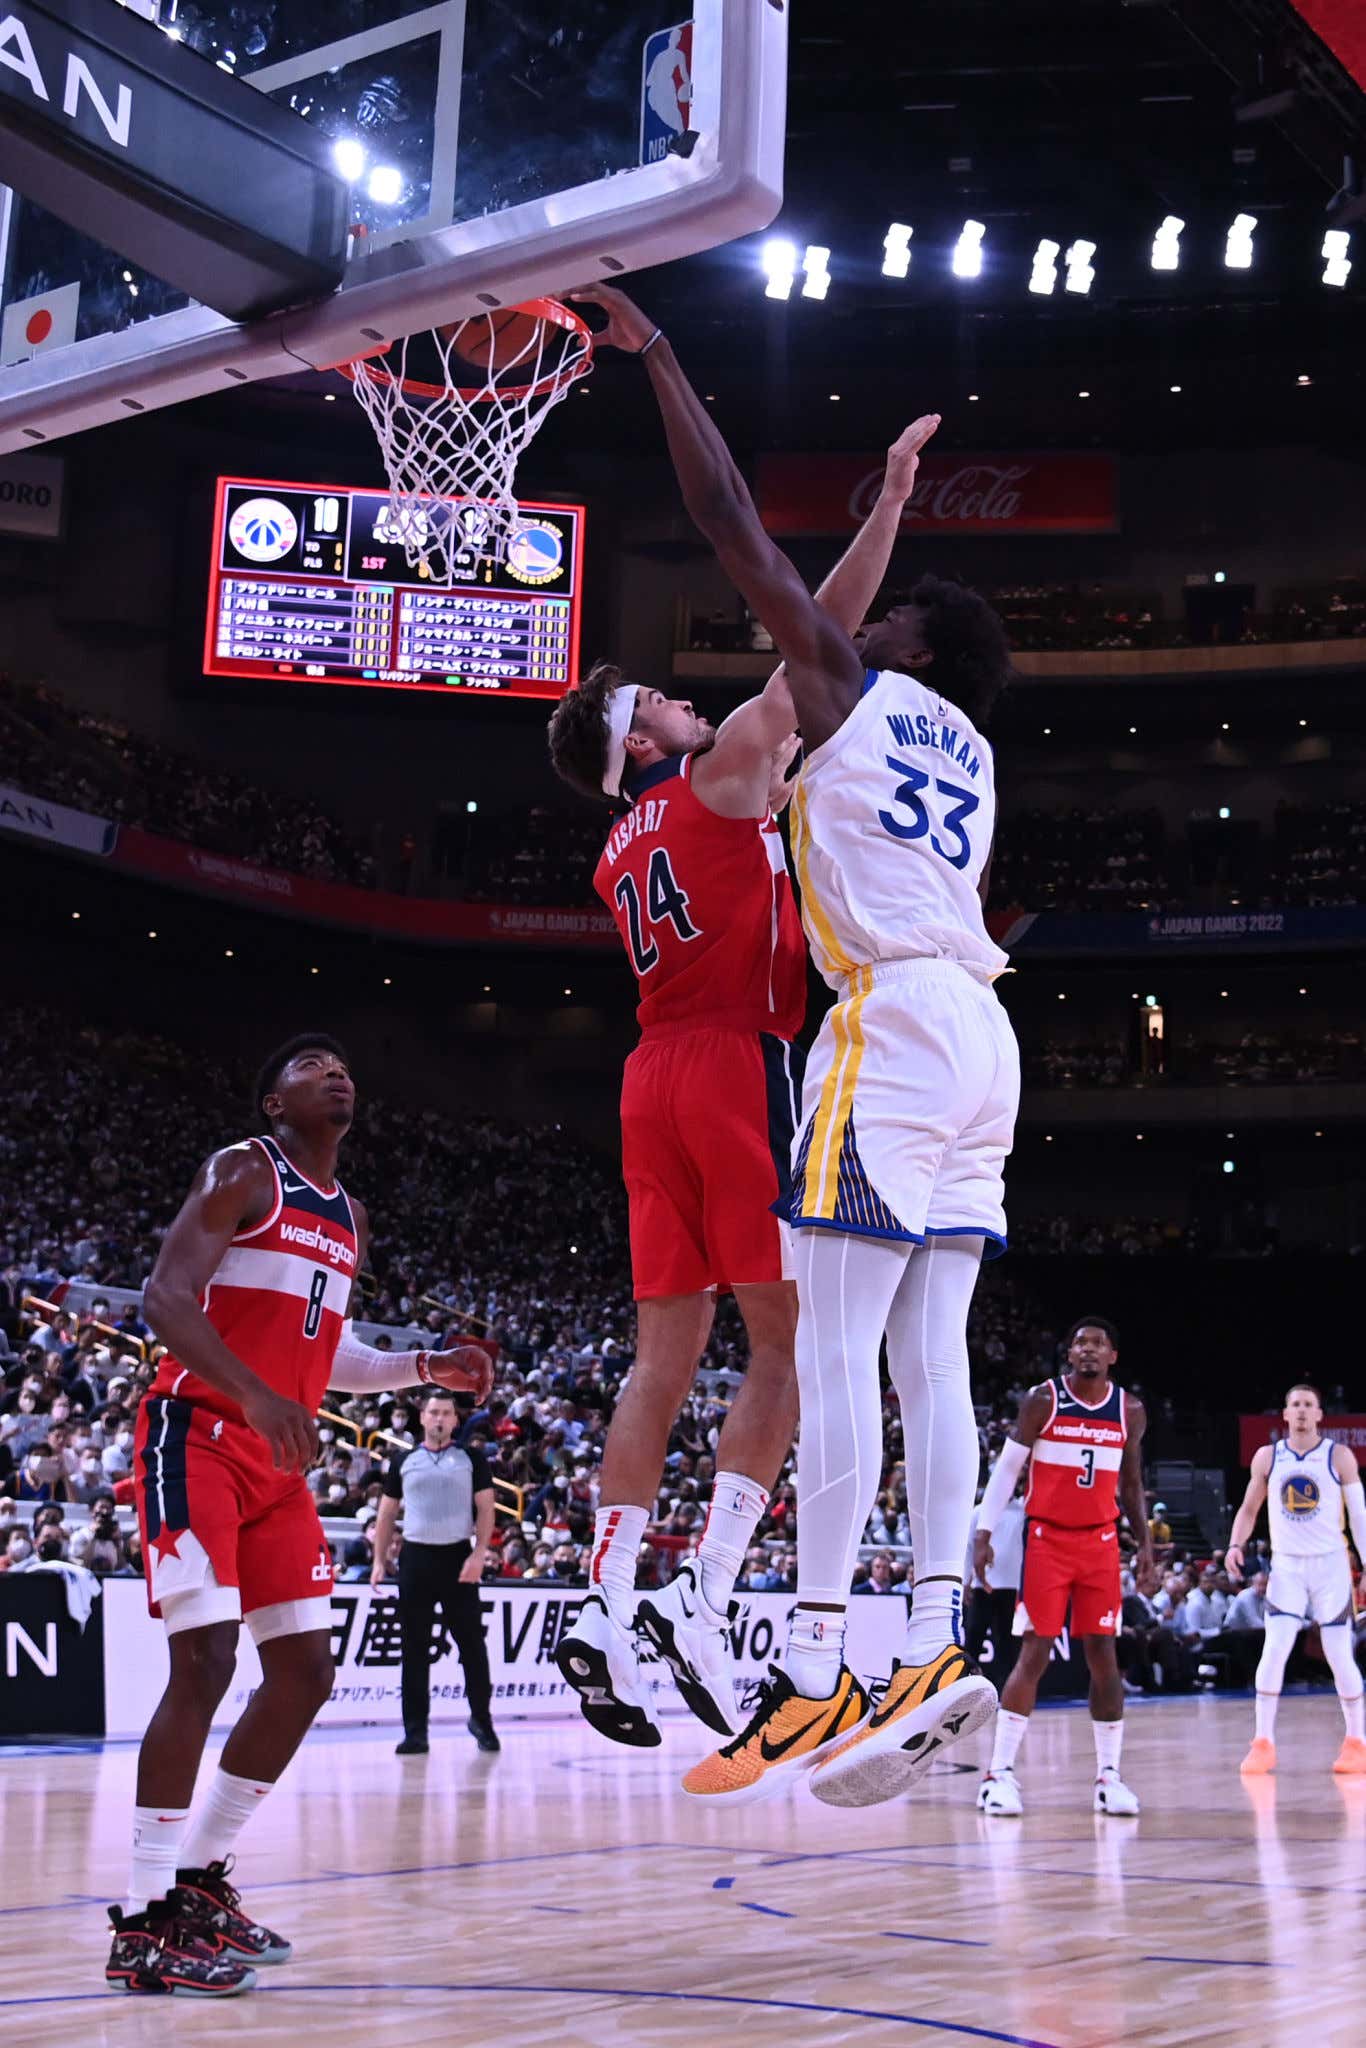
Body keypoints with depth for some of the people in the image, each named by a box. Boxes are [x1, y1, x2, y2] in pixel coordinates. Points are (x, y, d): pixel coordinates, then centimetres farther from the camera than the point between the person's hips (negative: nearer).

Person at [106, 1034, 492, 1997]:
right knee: (205, 1660, -17)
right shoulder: (241, 1174, -7)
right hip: (197, 1437, -8)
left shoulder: (349, 1218, 18)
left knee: (306, 1670, 6)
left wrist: (430, 1367, 13)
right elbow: (166, 1297, -18)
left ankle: (201, 1877, 18)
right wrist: (257, 1395, -32)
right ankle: (144, 1921, -10)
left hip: (278, 1458, 8)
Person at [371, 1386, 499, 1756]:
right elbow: (387, 1514, 14)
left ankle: (481, 1719, 13)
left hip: (458, 1557, -2)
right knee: (415, 1648, 3)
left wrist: (479, 1553, -12)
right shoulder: (403, 1461, 11)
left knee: (471, 1643, 0)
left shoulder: (472, 1459, 5)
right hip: (415, 1558, 2)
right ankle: (415, 1731, 6)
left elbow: (485, 1509, 0)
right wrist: (379, 1561, 5)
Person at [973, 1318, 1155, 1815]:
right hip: (1047, 1538, -3)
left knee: (1103, 1654, 1)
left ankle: (1108, 1775, 8)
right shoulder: (1042, 1400, -5)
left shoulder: (1130, 1411, 5)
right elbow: (1006, 1467, -1)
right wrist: (984, 1532, -8)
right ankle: (999, 1773, -2)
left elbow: (1130, 1483, 15)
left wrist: (1145, 1544, 8)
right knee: (1035, 1653, -7)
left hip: (1100, 1542, 3)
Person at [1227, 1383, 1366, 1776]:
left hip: (1331, 1565, -1)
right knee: (1274, 1648, -11)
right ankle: (1263, 1743, -6)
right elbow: (1249, 1509, 11)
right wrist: (1236, 1545, -6)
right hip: (1286, 1566, 1)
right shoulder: (1267, 1457, 2)